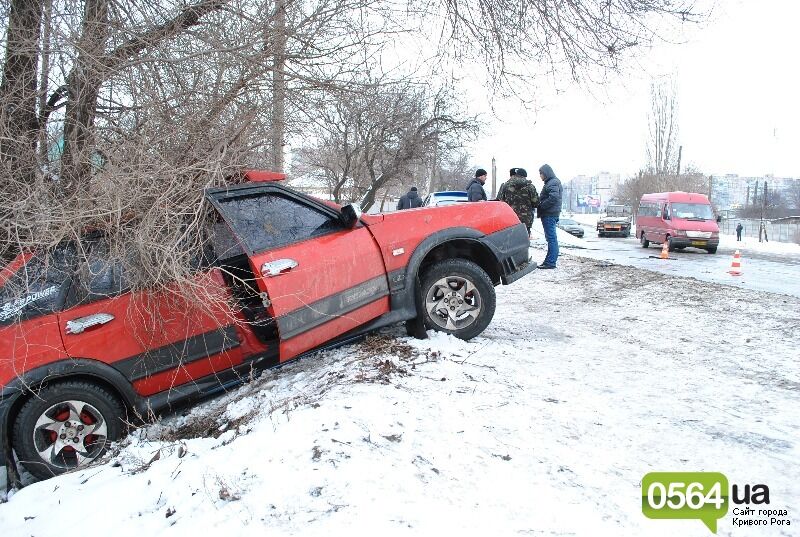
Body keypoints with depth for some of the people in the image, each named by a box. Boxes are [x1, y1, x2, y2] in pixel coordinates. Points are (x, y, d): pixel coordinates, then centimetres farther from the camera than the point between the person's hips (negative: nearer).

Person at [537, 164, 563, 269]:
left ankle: (550, 262, -9)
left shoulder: (553, 183, -12)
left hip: (549, 214, -11)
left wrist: (541, 206, -16)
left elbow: (554, 197, -25)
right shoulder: (551, 182, 19)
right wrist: (541, 205, 10)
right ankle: (550, 261, 17)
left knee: (551, 238, -9)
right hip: (550, 214, 11)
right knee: (551, 238, 12)